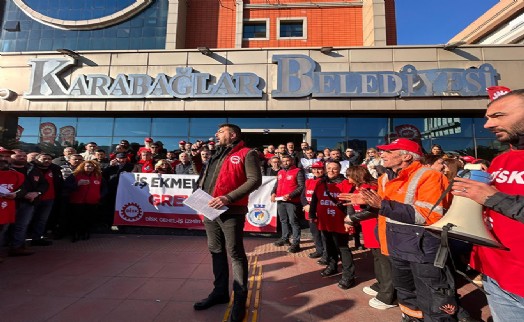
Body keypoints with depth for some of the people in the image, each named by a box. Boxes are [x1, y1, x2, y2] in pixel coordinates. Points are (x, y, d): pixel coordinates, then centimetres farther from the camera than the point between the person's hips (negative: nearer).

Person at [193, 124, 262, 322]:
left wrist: (229, 198, -22)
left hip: (231, 211, -8)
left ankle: (240, 298, 18)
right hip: (210, 210, 8)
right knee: (216, 251, 17)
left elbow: (255, 180, -15)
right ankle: (220, 291, 34)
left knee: (235, 253, 1)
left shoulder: (246, 154, -3)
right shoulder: (217, 155, 21)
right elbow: (204, 177, 26)